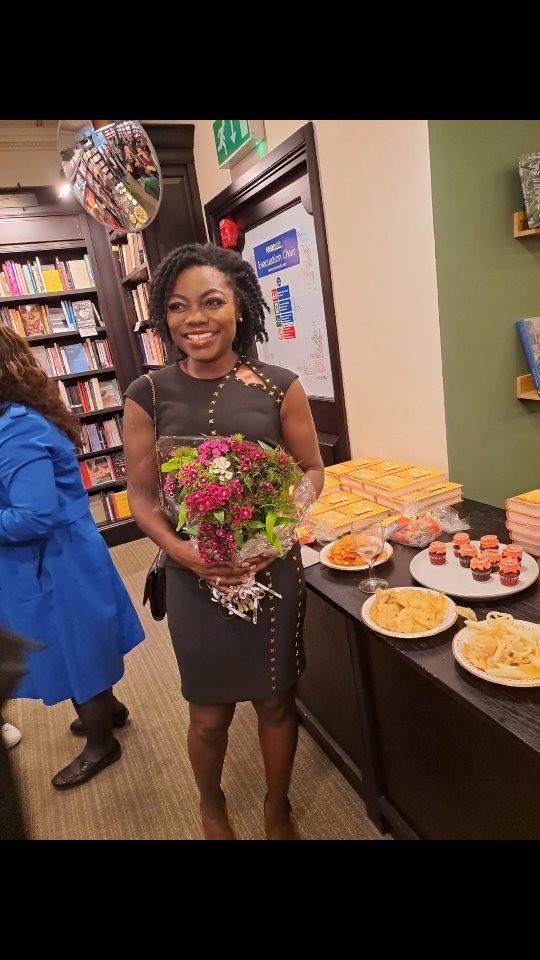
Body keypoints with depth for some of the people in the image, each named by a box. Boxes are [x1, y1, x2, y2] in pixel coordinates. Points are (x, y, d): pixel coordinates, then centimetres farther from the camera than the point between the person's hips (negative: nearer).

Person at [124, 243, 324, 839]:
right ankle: (212, 808, 53)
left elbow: (311, 469, 2)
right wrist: (184, 552, -18)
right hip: (193, 577, 0)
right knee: (210, 714, 16)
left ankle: (277, 812, 50)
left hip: (273, 571, 1)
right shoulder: (148, 395, -5)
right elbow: (140, 493, -2)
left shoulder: (278, 387, -4)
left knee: (276, 700, 17)